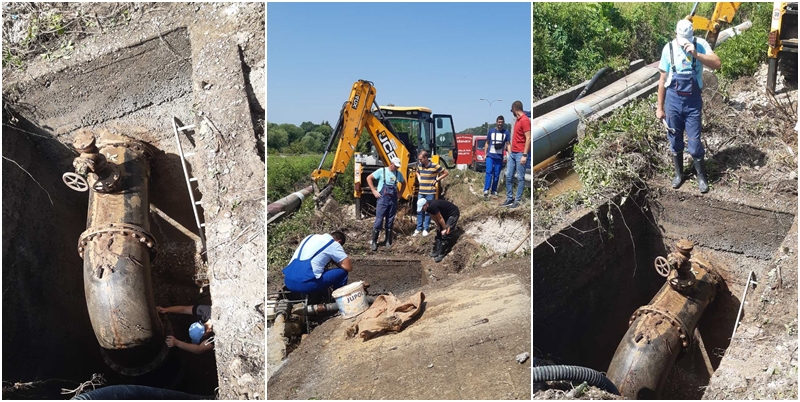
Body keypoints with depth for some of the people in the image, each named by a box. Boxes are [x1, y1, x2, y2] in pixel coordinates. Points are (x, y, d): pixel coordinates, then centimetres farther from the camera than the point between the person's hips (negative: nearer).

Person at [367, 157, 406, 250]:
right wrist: (374, 191, -6)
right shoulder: (382, 171, -6)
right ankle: (374, 242, 1)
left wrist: (400, 193, 12)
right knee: (379, 220, -6)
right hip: (382, 199, -4)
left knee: (390, 222, 9)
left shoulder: (398, 174, 7)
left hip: (393, 200, 4)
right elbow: (369, 178, -2)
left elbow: (403, 183, 25)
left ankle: (388, 242, 18)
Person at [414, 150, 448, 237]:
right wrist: (419, 180, 9)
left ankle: (426, 229, 14)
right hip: (421, 192, 5)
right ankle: (418, 228, 19)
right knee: (419, 210, 10)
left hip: (430, 192, -5)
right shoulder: (420, 165, 3)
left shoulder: (435, 166, -13)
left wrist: (437, 180, -8)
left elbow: (445, 173, -3)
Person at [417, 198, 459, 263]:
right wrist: (438, 226, 7)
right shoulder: (429, 207, -6)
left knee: (445, 234, -13)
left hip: (453, 214, -9)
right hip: (445, 214, 10)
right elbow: (434, 217, 7)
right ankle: (437, 251, 15)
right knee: (439, 232, 8)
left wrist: (445, 229, -15)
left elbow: (440, 218, -24)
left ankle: (441, 254, -8)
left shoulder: (433, 206, -34)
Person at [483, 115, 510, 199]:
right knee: (489, 172, -13)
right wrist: (485, 154, 5)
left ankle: (494, 191, 13)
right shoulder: (491, 131, 5)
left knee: (496, 175, 4)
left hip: (499, 157, 1)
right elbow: (487, 143, 11)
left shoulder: (506, 132, 4)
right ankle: (486, 190, -20)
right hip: (490, 156, -1)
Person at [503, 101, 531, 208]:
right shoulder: (518, 120, 16)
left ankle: (517, 200, 4)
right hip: (512, 153, 9)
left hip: (520, 154, -9)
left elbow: (528, 138, -17)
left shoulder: (525, 120, -12)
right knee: (508, 176, 9)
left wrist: (524, 155, -21)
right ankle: (509, 198, 17)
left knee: (520, 178, -1)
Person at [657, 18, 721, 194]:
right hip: (673, 99, 1)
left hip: (693, 101, -1)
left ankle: (701, 176, 20)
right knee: (675, 140, 11)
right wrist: (660, 107, 3)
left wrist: (696, 54, -31)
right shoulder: (669, 48, -5)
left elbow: (717, 64, -19)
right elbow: (663, 79, 1)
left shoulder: (700, 44, -7)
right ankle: (679, 173, 30)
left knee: (694, 141, 1)